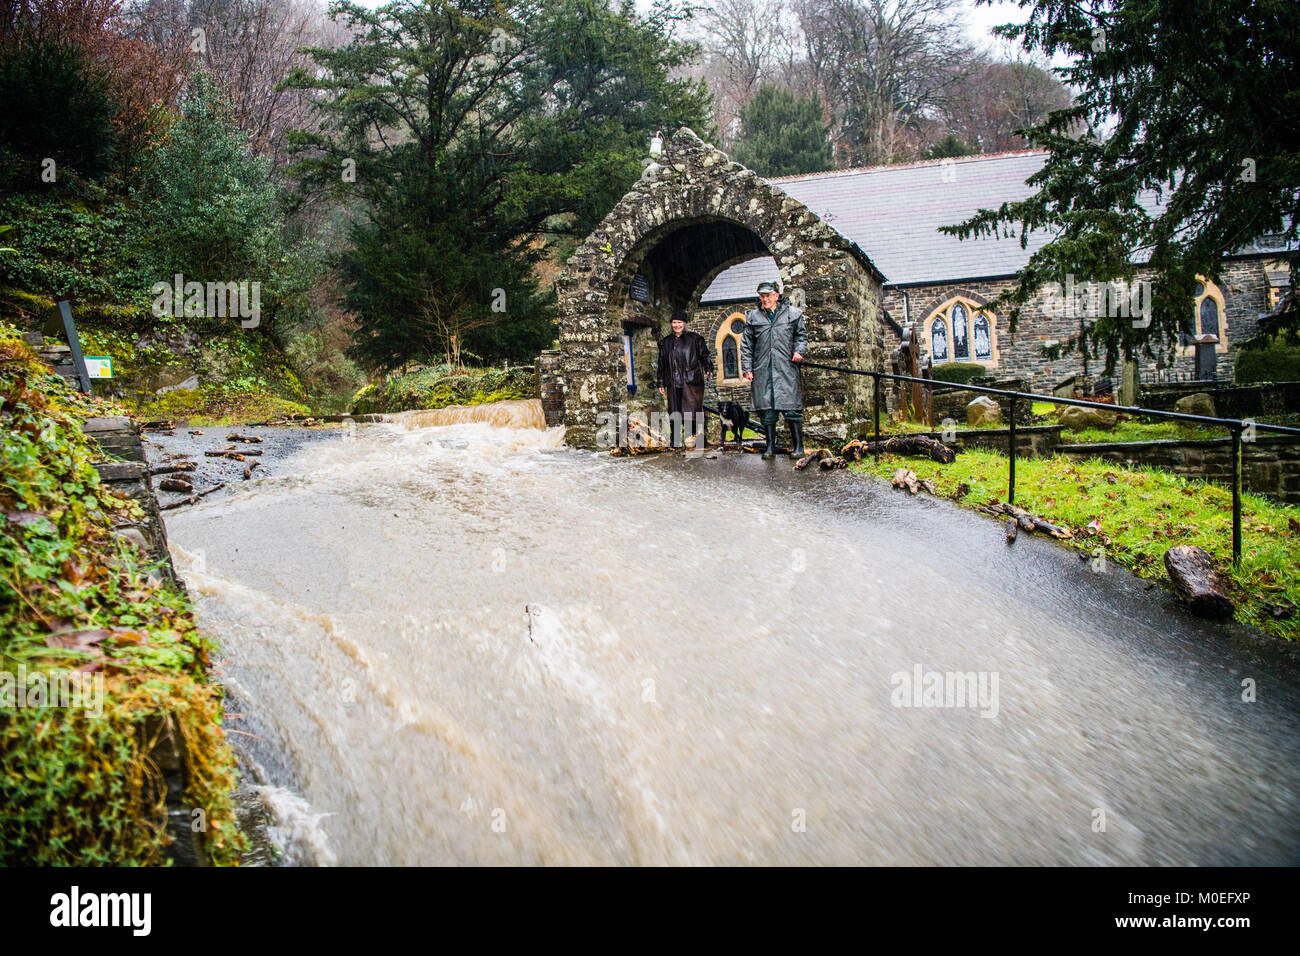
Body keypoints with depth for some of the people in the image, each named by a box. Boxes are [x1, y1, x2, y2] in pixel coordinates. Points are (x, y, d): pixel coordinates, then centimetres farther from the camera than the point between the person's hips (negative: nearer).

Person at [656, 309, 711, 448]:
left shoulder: (695, 339, 6)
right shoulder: (665, 342, 15)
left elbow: (704, 356, 4)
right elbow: (662, 364, 17)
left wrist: (708, 370, -12)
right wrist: (661, 383, 14)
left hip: (692, 381, -3)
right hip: (674, 383, 3)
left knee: (693, 409, -8)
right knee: (675, 412, 1)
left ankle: (699, 438, -1)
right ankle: (675, 440, 6)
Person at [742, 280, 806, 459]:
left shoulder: (792, 314, 6)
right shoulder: (753, 317, 9)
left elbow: (801, 335, 17)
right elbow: (746, 344, 12)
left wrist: (799, 351, -2)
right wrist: (747, 368, 6)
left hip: (786, 369, -2)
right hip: (762, 371, 2)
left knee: (791, 408, -4)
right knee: (767, 411, 3)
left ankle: (798, 446, 5)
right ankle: (770, 447, 11)